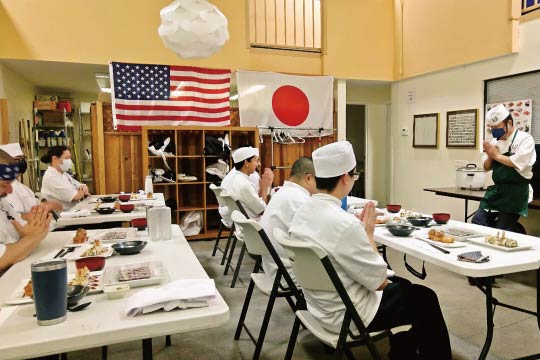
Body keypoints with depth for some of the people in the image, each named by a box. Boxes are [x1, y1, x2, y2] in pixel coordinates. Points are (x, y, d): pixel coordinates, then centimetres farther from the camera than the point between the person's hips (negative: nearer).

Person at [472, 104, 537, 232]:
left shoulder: (525, 139, -9)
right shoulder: (495, 141, 9)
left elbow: (518, 163, -23)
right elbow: (487, 167, 14)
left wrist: (496, 155, -12)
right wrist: (490, 156, -7)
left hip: (516, 192, -6)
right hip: (496, 189, 7)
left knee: (502, 230, -5)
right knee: (477, 222, 4)